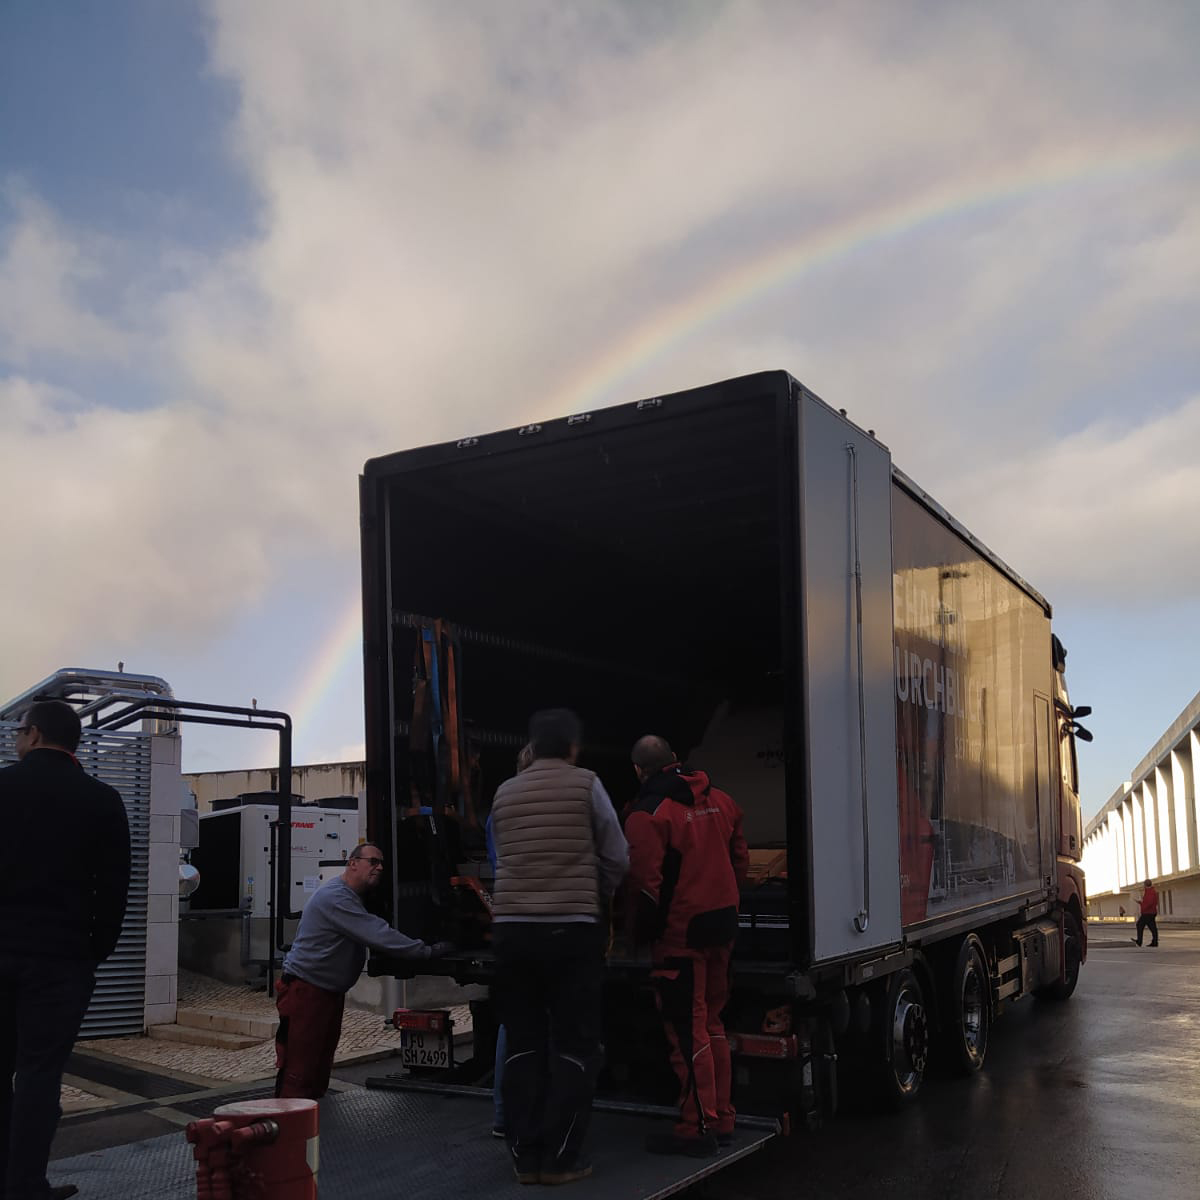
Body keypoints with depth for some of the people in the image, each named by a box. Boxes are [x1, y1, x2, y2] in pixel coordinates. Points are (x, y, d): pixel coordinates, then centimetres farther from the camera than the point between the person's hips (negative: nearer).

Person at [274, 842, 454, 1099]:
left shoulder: (352, 899, 15)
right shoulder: (335, 897, -21)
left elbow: (374, 935, 17)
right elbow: (379, 936, -27)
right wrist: (428, 950, -24)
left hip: (330, 992, 11)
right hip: (307, 992, -11)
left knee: (319, 1070, 14)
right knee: (299, 1073, -9)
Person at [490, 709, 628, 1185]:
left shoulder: (505, 793, 8)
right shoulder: (586, 784, -1)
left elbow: (503, 859, 10)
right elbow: (617, 858, 2)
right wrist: (596, 899, 19)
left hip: (512, 928, 4)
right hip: (572, 928, -3)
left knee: (522, 1045, 11)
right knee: (573, 1046, 5)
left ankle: (524, 1155, 14)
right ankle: (560, 1156, 6)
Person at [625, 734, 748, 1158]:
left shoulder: (648, 814, -14)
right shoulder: (720, 801, 8)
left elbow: (645, 884, -17)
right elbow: (740, 861, 14)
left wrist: (642, 932, -3)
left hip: (681, 932, -8)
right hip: (723, 925, 8)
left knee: (687, 1030, 0)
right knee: (711, 1022, 17)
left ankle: (698, 1127, 5)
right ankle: (721, 1119, 24)